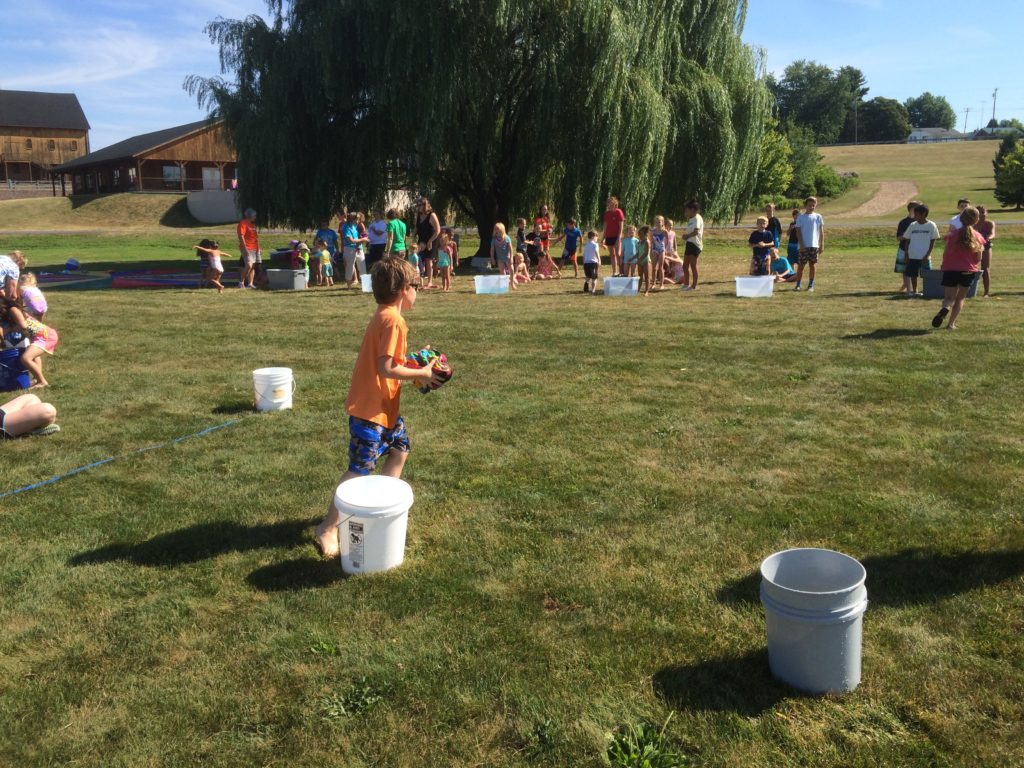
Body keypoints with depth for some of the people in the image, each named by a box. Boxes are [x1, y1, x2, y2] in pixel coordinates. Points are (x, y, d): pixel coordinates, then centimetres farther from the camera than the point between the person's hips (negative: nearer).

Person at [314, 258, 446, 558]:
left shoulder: (384, 315, 10)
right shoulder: (393, 320, -21)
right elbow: (386, 368, -26)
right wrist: (421, 374, -15)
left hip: (384, 405, 10)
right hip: (370, 409, -10)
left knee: (400, 449, 22)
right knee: (359, 469, -5)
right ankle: (328, 527, 5)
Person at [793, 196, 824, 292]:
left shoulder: (818, 217, 6)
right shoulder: (800, 217, 2)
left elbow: (821, 232, 7)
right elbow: (798, 232, -1)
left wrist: (822, 245, 1)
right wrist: (801, 245, -10)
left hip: (814, 245, 1)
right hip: (804, 246, -1)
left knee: (813, 265, 4)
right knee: (801, 265, -1)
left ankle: (811, 285, 11)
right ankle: (798, 285, 4)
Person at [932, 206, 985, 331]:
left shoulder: (953, 234, -7)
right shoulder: (978, 237, -3)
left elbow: (945, 253, -5)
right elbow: (979, 258, -1)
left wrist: (943, 266, 12)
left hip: (951, 269, -1)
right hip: (969, 271, 1)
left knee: (949, 297, 6)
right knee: (960, 298, 17)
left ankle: (945, 308, -30)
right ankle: (951, 323, 11)